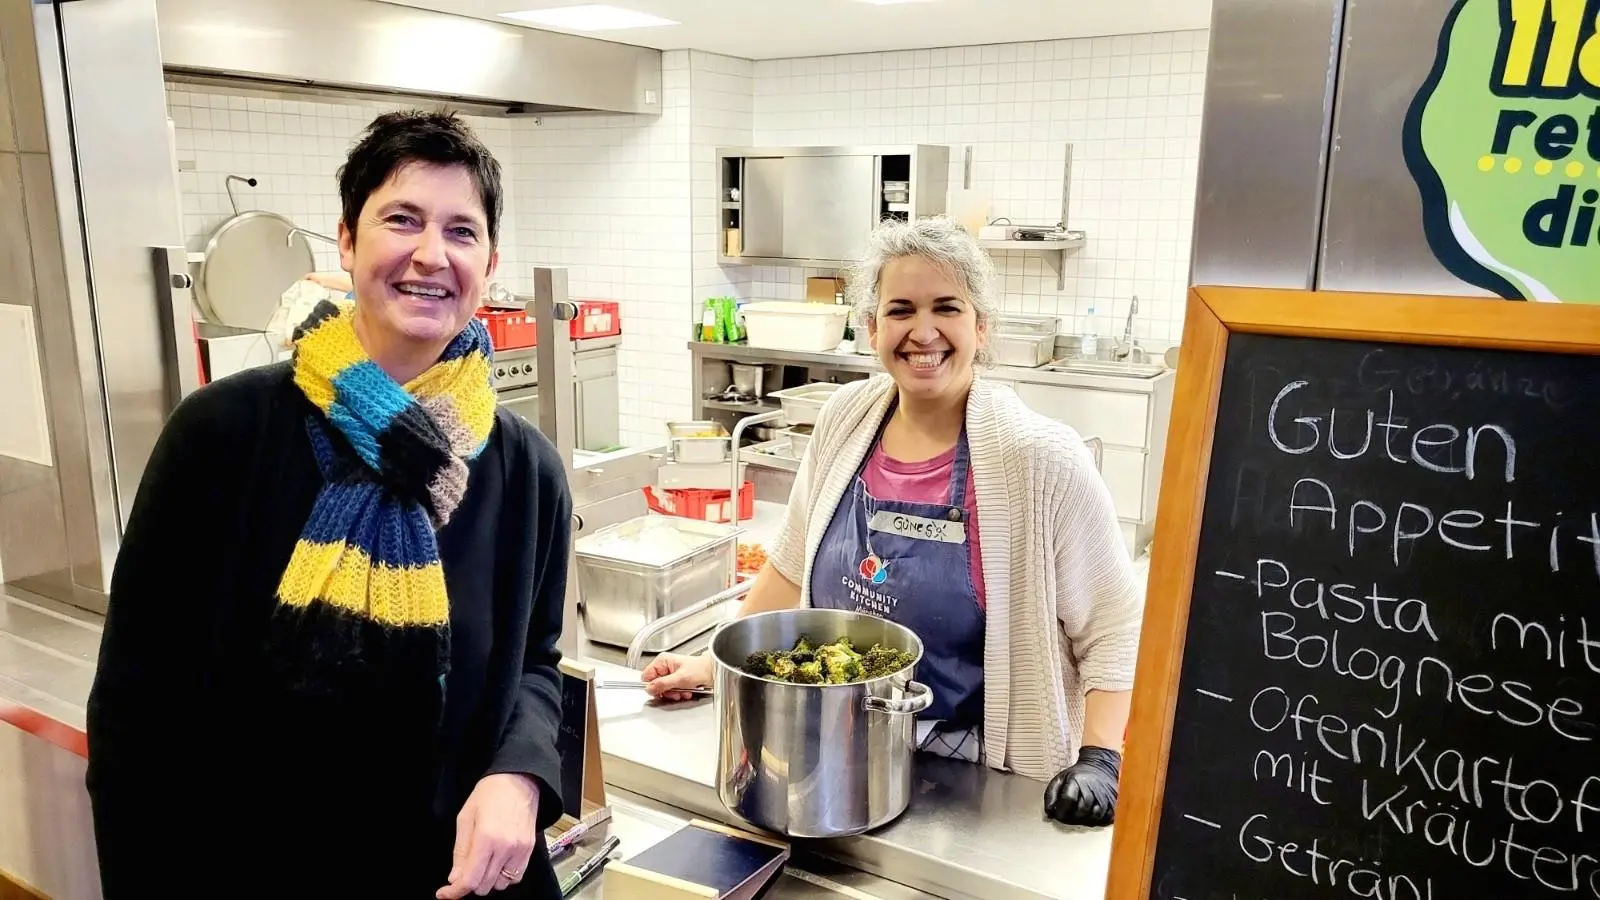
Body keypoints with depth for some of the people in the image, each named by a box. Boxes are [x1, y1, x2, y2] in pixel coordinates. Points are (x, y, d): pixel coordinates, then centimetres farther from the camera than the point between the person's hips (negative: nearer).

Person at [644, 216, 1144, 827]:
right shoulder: (846, 419, -5)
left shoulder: (1040, 459, -19)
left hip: (983, 786, -4)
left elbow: (1114, 627, -12)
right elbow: (794, 566, 7)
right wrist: (714, 665, 7)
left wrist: (1098, 760, -22)